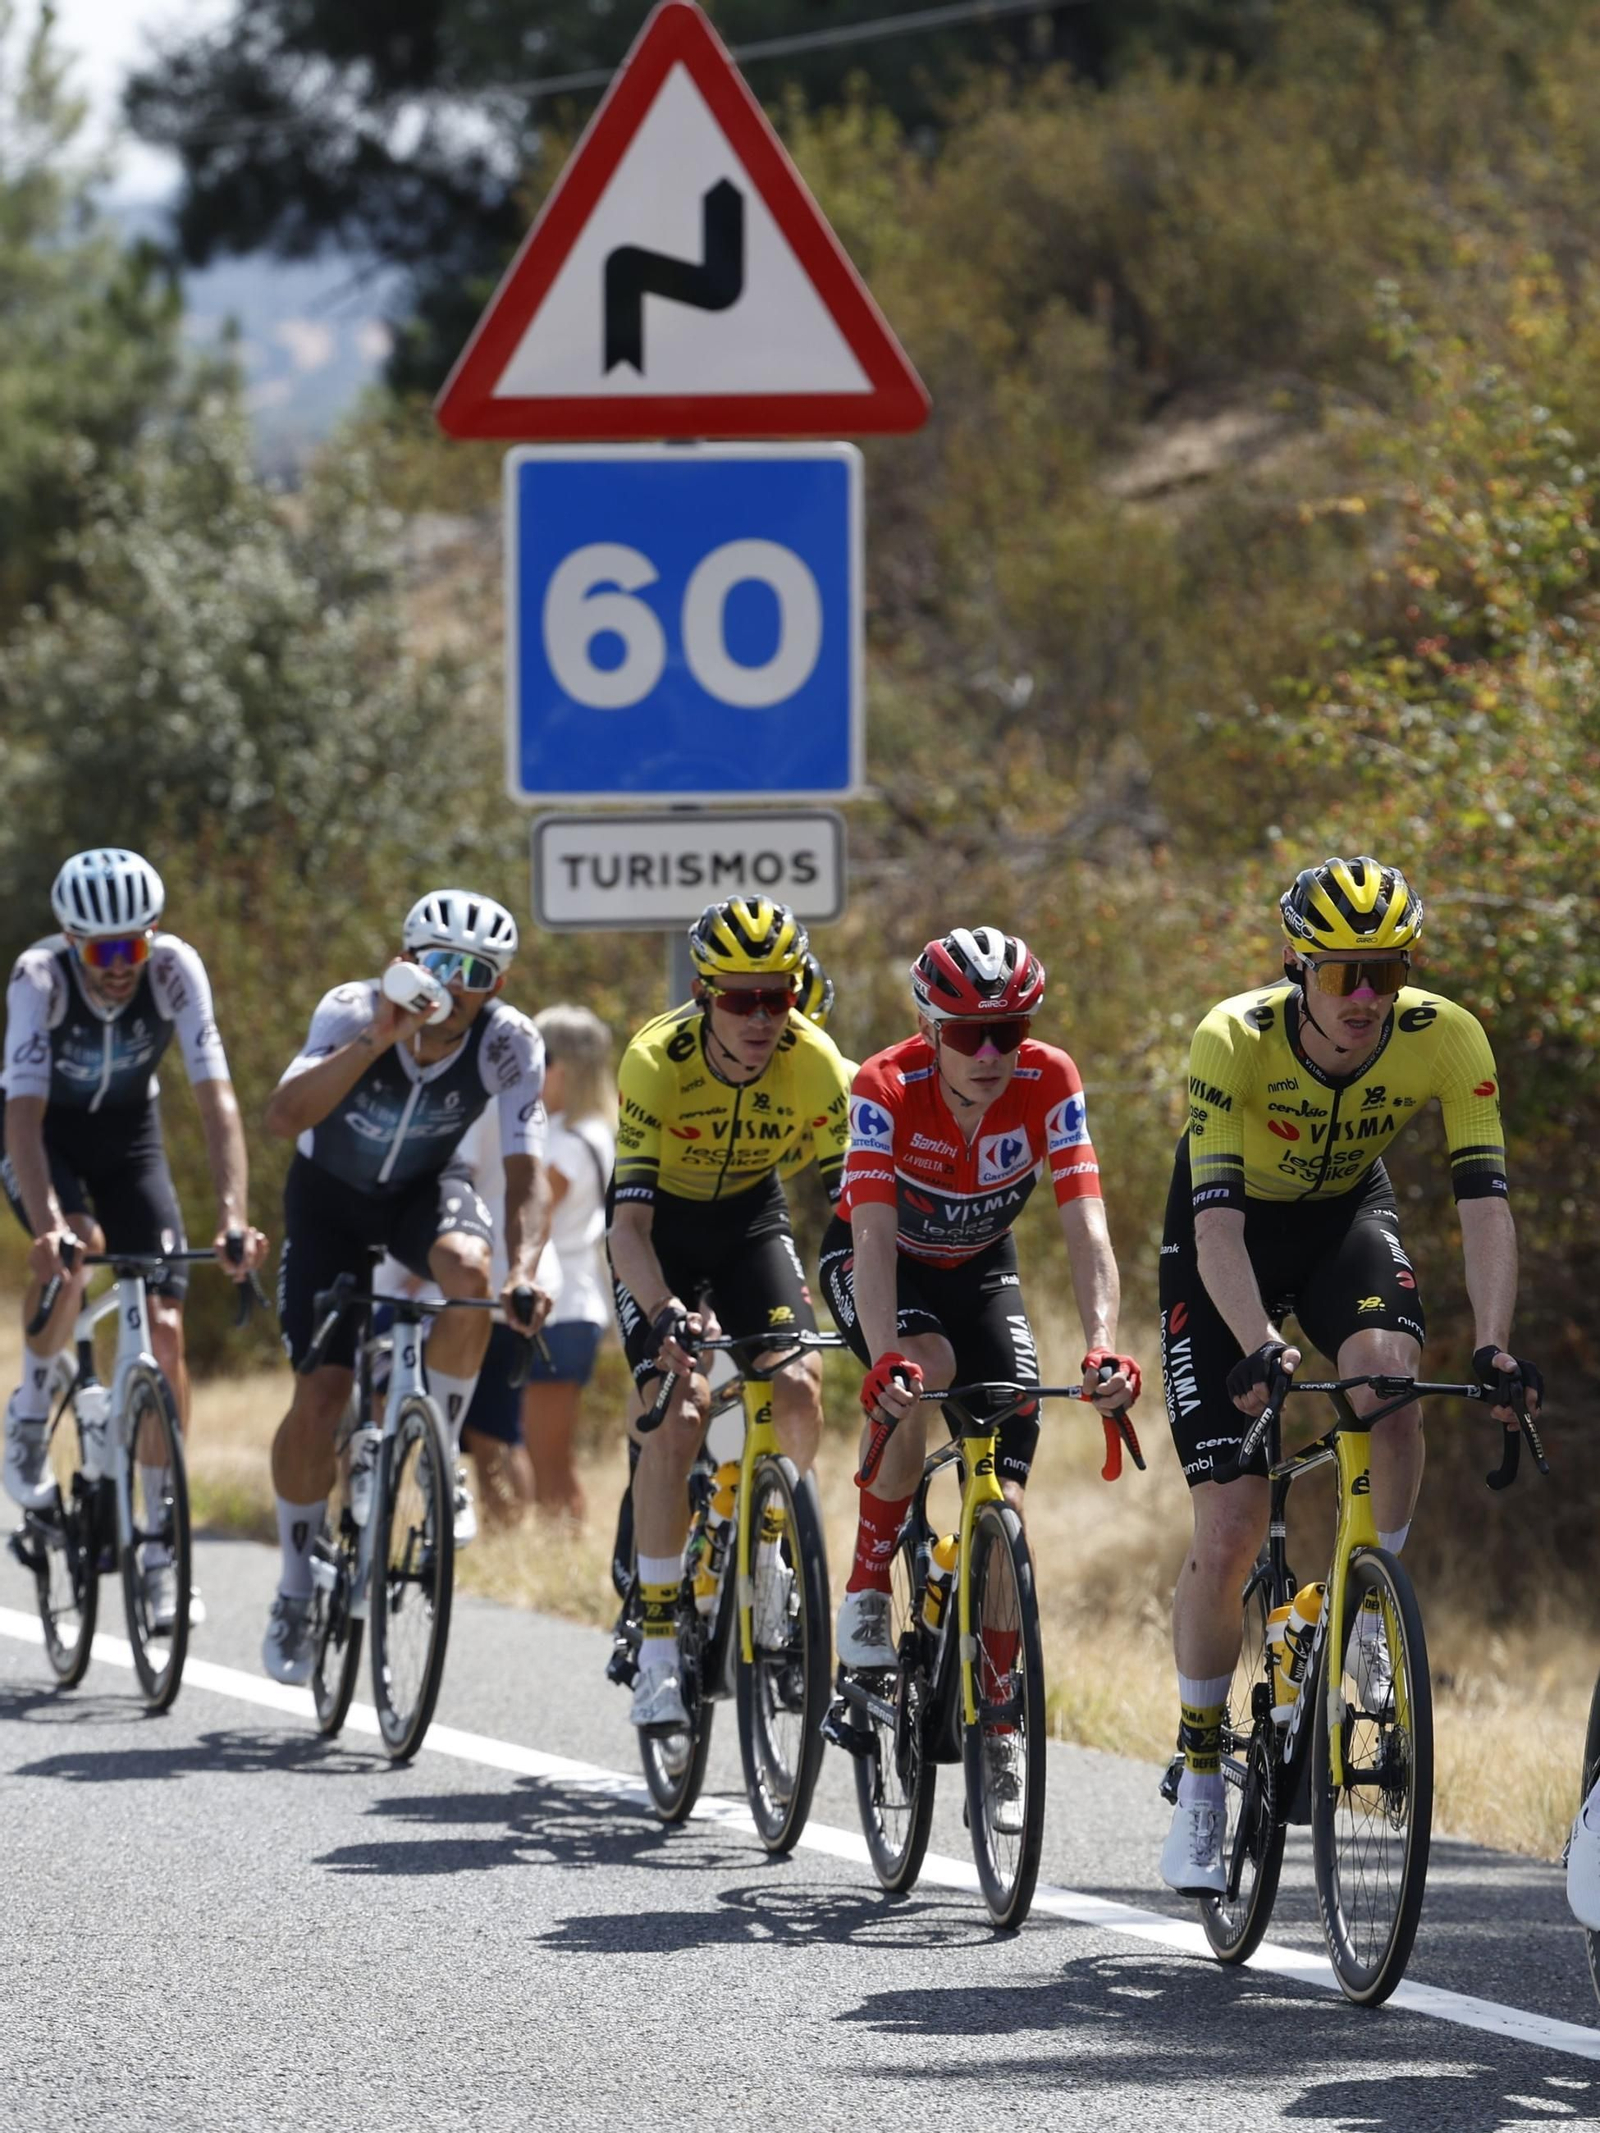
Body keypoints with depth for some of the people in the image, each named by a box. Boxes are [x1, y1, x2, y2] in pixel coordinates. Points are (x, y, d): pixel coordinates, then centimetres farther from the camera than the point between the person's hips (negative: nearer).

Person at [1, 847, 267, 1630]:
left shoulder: (174, 970, -26)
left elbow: (217, 1101, -30)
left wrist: (234, 1216, -43)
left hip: (129, 1132, 2)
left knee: (164, 1328, -9)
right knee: (69, 1255, -34)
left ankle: (163, 1550, -2)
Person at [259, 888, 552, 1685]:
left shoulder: (509, 1044, -24)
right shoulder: (355, 1010, -29)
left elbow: (525, 1172, -27)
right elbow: (283, 1117, -44)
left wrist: (524, 1273, -44)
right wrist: (379, 1038, -54)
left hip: (423, 1192, 1)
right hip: (330, 1197, -1)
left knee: (469, 1268, -35)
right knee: (320, 1395, -11)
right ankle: (297, 1585, 10)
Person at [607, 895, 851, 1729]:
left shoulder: (813, 1064, -24)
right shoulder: (657, 1062, -31)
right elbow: (628, 1222, -35)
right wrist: (665, 1314, -52)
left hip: (750, 1219, 3)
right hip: (662, 1229, -3)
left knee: (798, 1393, -19)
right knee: (678, 1413, -21)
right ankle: (656, 1642, -15)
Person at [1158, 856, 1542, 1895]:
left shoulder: (1445, 1039, -26)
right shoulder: (1236, 1040, -32)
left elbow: (1484, 1198, -30)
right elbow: (1217, 1222, -38)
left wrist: (1495, 1345, -44)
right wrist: (1260, 1348, -54)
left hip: (1346, 1215, 2)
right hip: (1230, 1232, -2)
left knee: (1386, 1366, -34)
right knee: (1229, 1534, -9)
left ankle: (1373, 1611, -10)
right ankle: (1200, 1772, 9)